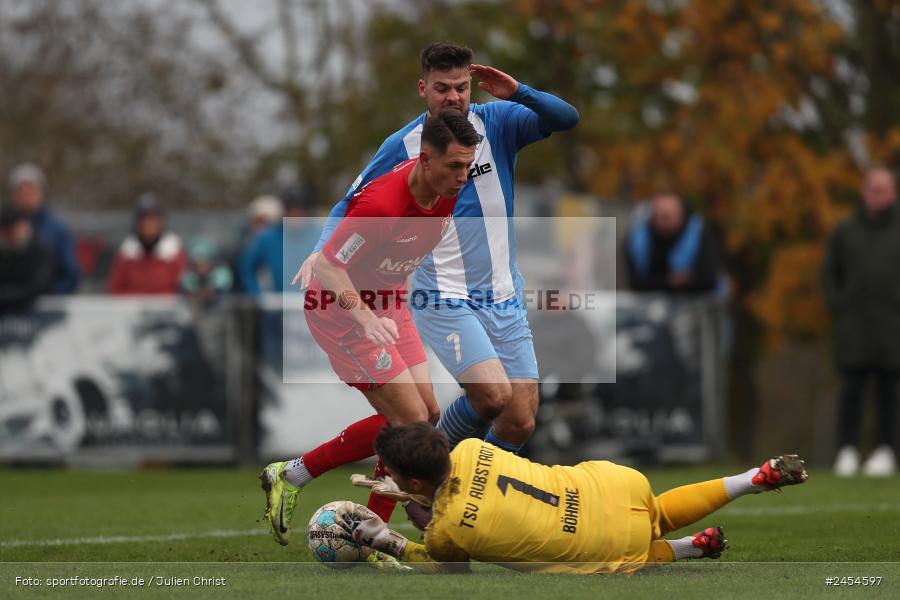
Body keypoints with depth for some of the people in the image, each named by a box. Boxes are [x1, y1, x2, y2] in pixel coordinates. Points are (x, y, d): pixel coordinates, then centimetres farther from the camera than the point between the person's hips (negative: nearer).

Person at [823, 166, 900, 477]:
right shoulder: (845, 232, 10)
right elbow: (829, 274, 14)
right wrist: (839, 308, 2)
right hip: (853, 326, 1)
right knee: (852, 388, -4)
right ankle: (847, 451, -2)